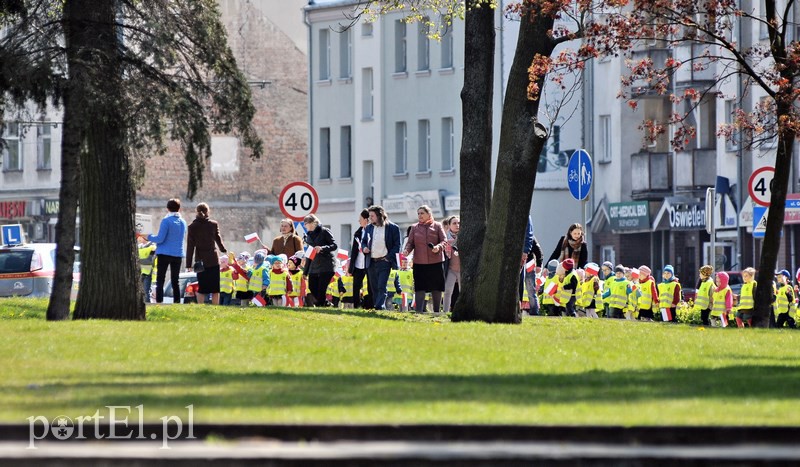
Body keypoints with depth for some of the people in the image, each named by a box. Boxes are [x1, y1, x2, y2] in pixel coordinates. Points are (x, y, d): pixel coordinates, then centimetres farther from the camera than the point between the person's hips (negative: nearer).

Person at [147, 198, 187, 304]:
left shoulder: (166, 221, -11)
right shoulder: (183, 222, 7)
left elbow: (160, 239, -14)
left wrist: (149, 237, 5)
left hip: (164, 254, -5)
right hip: (178, 254, 5)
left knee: (160, 280, -2)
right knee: (175, 281, 10)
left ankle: (159, 301, -13)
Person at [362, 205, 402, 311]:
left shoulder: (393, 228, -2)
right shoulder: (368, 228, 14)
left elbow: (397, 245, -2)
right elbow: (364, 242, 24)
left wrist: (389, 257, -11)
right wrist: (364, 248, 1)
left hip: (384, 262, -6)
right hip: (371, 262, 6)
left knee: (382, 287, -14)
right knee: (374, 288, 7)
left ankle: (380, 307, -20)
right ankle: (376, 307, 12)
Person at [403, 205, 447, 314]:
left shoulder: (437, 226, 5)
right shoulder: (414, 228, 9)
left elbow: (444, 241, 1)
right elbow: (410, 242, 7)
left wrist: (438, 247, -21)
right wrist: (407, 250, -14)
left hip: (436, 261, 0)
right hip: (419, 263, 0)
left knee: (436, 288, 6)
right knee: (419, 288, -5)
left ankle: (436, 312, 16)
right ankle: (418, 311, -7)